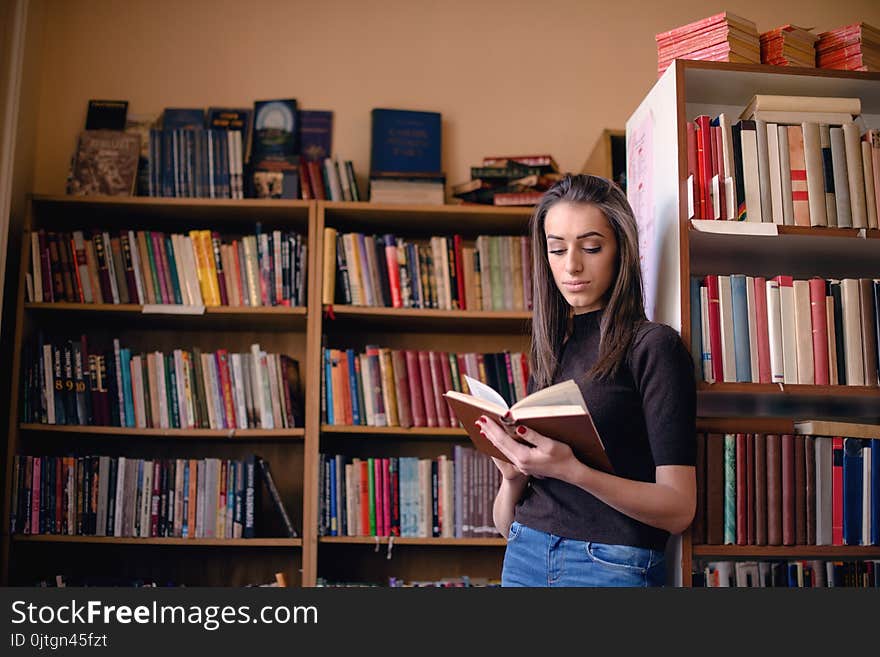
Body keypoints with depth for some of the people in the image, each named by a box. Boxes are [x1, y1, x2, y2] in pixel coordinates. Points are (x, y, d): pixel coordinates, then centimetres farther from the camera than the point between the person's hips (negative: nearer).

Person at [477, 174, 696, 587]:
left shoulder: (653, 347, -7)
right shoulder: (548, 355, 9)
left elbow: (678, 509, -14)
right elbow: (504, 524, 12)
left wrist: (572, 471, -25)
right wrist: (513, 478, -10)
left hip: (613, 566, -5)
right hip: (524, 556, 5)